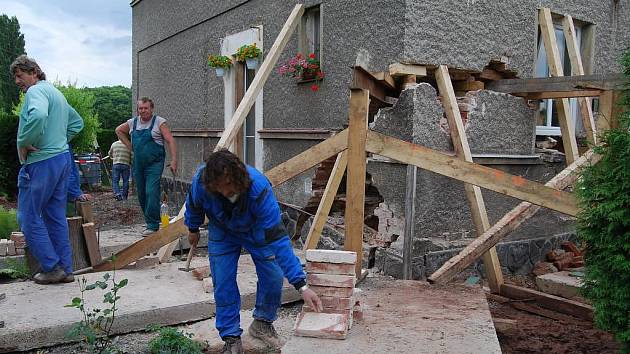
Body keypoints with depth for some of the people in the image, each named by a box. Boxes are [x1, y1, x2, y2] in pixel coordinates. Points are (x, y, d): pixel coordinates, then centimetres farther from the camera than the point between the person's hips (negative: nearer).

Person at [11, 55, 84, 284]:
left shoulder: (36, 91, -10)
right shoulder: (57, 93, 20)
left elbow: (38, 115, -32)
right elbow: (77, 123, 30)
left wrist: (23, 143, -20)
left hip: (41, 162, -9)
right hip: (63, 158, 9)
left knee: (29, 217, 1)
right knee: (56, 216, 12)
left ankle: (52, 268, 3)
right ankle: (65, 269, 15)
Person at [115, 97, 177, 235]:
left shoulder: (159, 122, -6)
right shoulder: (132, 123, 9)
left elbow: (170, 141, -11)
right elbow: (119, 130, 27)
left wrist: (174, 160, -19)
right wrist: (129, 146, 15)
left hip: (154, 164, -6)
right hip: (138, 164, 6)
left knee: (151, 193, -14)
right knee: (141, 194, 10)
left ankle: (153, 225, -9)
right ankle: (150, 221, 23)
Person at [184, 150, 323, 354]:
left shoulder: (259, 190, -43)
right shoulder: (201, 180, -35)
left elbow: (278, 239, -43)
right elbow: (194, 205, -8)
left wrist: (302, 286, -46)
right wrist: (193, 229, 11)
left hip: (256, 229, -1)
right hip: (222, 231, 2)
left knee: (273, 277, -9)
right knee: (223, 283, -7)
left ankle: (262, 323, 19)